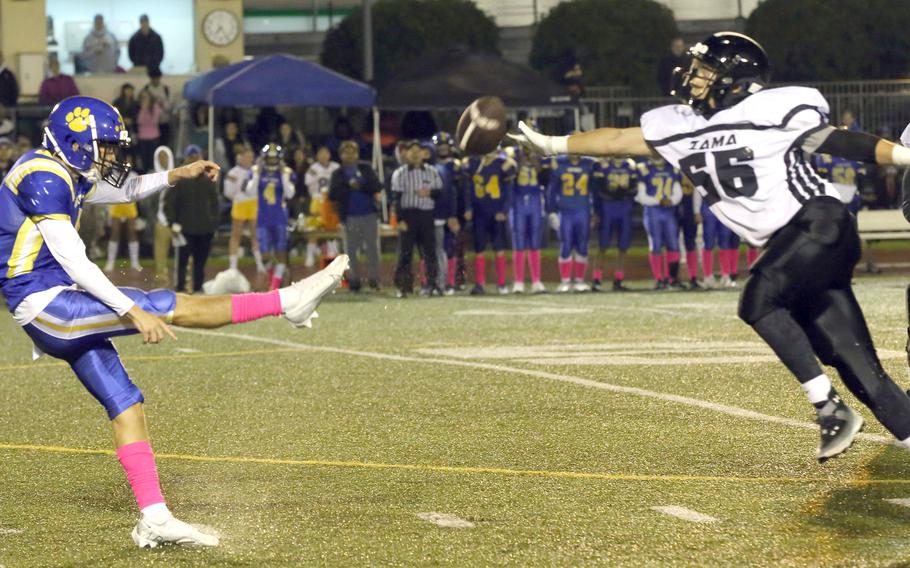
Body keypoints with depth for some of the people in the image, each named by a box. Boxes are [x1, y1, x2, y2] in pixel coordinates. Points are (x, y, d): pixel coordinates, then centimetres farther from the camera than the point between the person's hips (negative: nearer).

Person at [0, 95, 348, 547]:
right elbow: (74, 263, -21)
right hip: (46, 304, -10)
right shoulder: (43, 178, -15)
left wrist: (178, 175, 15)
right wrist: (133, 312, -22)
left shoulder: (62, 175, 16)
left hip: (56, 313, 10)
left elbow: (123, 190, 30)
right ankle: (288, 302, -11)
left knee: (124, 403, 5)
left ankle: (153, 519, 4)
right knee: (168, 307, -13)